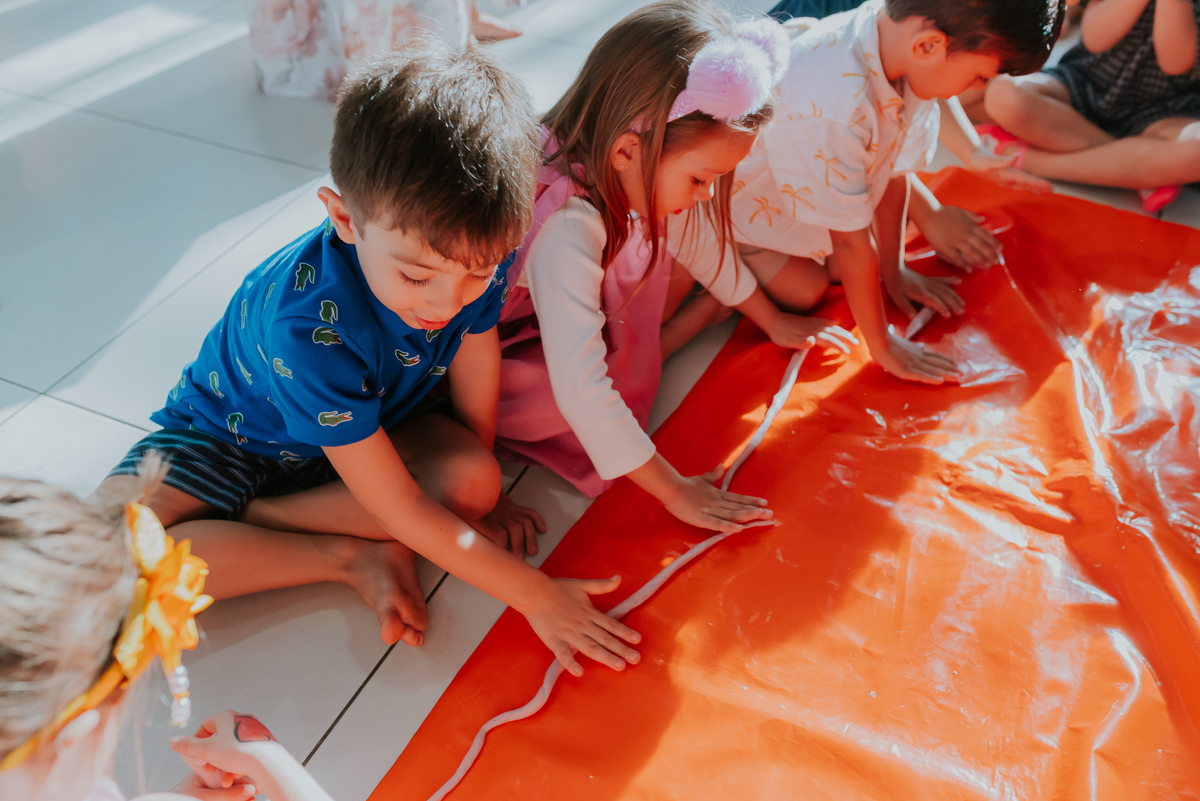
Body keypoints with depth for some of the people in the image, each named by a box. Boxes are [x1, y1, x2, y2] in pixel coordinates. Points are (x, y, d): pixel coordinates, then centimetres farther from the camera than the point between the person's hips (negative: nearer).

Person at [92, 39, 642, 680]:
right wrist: (535, 596, -33)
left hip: (374, 418, 4)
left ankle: (233, 520, -14)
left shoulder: (472, 251, -28)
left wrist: (480, 493, 1)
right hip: (236, 431, -3)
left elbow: (475, 372, -9)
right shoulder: (307, 326, -41)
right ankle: (351, 558, -17)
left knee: (472, 481, -28)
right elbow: (403, 511, -35)